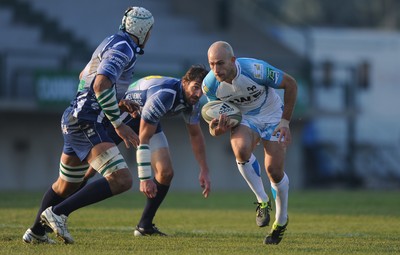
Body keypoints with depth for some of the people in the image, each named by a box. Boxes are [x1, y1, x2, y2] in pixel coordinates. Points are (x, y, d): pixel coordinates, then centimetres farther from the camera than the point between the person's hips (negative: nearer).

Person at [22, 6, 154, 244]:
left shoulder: (112, 43, 18)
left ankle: (36, 232, 41)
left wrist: (119, 101, 37)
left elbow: (85, 76, 33)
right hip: (88, 124, -10)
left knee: (67, 185, 26)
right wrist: (119, 124, -23)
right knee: (121, 180, -22)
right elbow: (101, 85, -26)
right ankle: (58, 213, -23)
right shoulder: (123, 48, -12)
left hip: (75, 120, 10)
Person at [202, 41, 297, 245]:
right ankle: (262, 201, -10)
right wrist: (217, 129, -31)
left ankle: (281, 220, 19)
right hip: (244, 118, 2)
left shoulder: (256, 70, -33)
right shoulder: (210, 85, -22)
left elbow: (290, 84, -17)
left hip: (272, 116, -2)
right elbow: (216, 113, -5)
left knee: (274, 170, -9)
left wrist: (285, 121, -15)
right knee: (241, 149, -31)